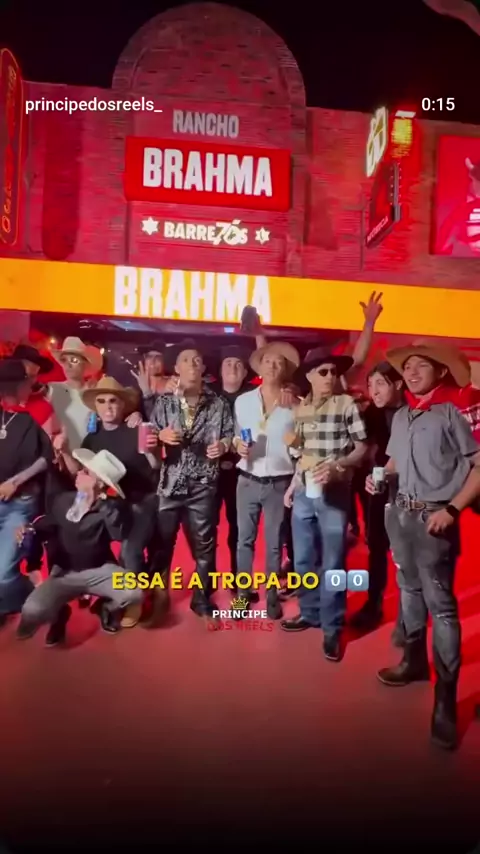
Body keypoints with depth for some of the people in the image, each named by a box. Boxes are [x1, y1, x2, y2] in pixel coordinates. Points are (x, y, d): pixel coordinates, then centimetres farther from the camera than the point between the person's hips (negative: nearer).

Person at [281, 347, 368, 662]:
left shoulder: (347, 404, -7)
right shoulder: (301, 408, 7)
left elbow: (362, 448, -6)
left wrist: (336, 465, -22)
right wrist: (293, 484, 13)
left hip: (334, 492, -5)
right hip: (304, 491, 5)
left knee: (332, 564, 2)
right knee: (304, 559, 14)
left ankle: (333, 628, 16)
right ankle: (310, 612, 33)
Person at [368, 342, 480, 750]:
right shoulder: (400, 416, 9)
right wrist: (378, 475, 0)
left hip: (433, 518, -7)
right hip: (400, 513, 7)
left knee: (441, 604, -4)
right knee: (409, 590, 18)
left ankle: (446, 698, 5)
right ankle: (415, 661, 36)